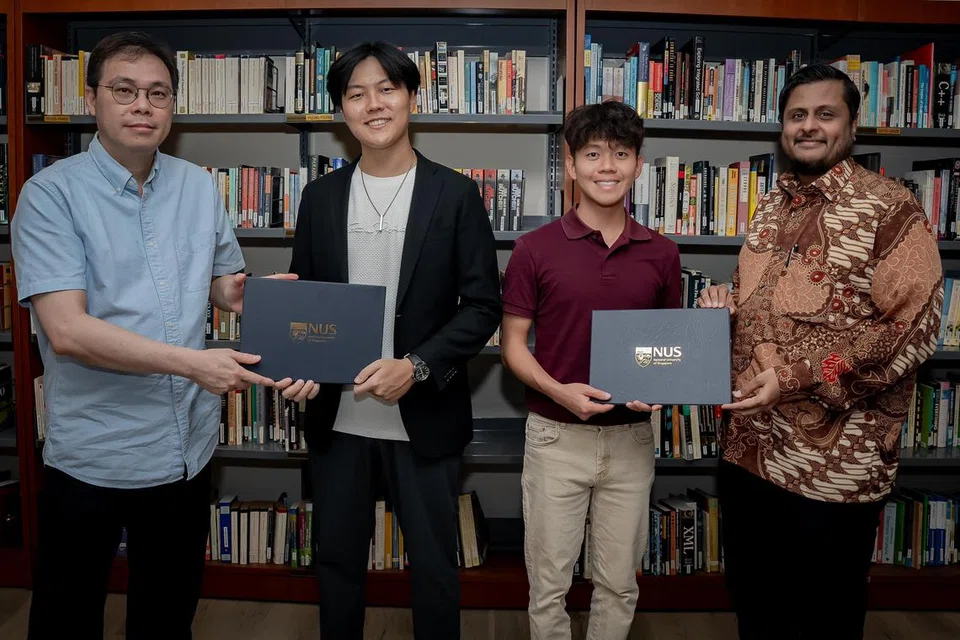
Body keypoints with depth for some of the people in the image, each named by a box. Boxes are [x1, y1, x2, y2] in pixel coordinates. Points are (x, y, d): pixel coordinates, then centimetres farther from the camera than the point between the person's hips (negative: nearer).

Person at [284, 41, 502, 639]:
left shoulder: (456, 194, -5)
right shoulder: (321, 196, 5)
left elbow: (483, 306, -7)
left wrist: (415, 366, -19)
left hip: (425, 420, -3)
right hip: (337, 418, 3)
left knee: (434, 567, 12)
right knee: (336, 560, 19)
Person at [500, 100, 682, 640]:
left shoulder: (662, 253, 1)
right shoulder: (536, 248, -6)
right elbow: (513, 342, -3)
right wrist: (558, 391, -20)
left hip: (632, 438, 2)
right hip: (556, 436, -2)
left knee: (620, 583, 17)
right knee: (549, 582, 12)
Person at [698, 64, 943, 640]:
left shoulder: (890, 208, -9)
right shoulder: (771, 207, 11)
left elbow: (915, 327, -16)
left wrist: (797, 378, -22)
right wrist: (723, 304, -2)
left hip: (834, 463, -6)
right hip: (748, 447, 6)